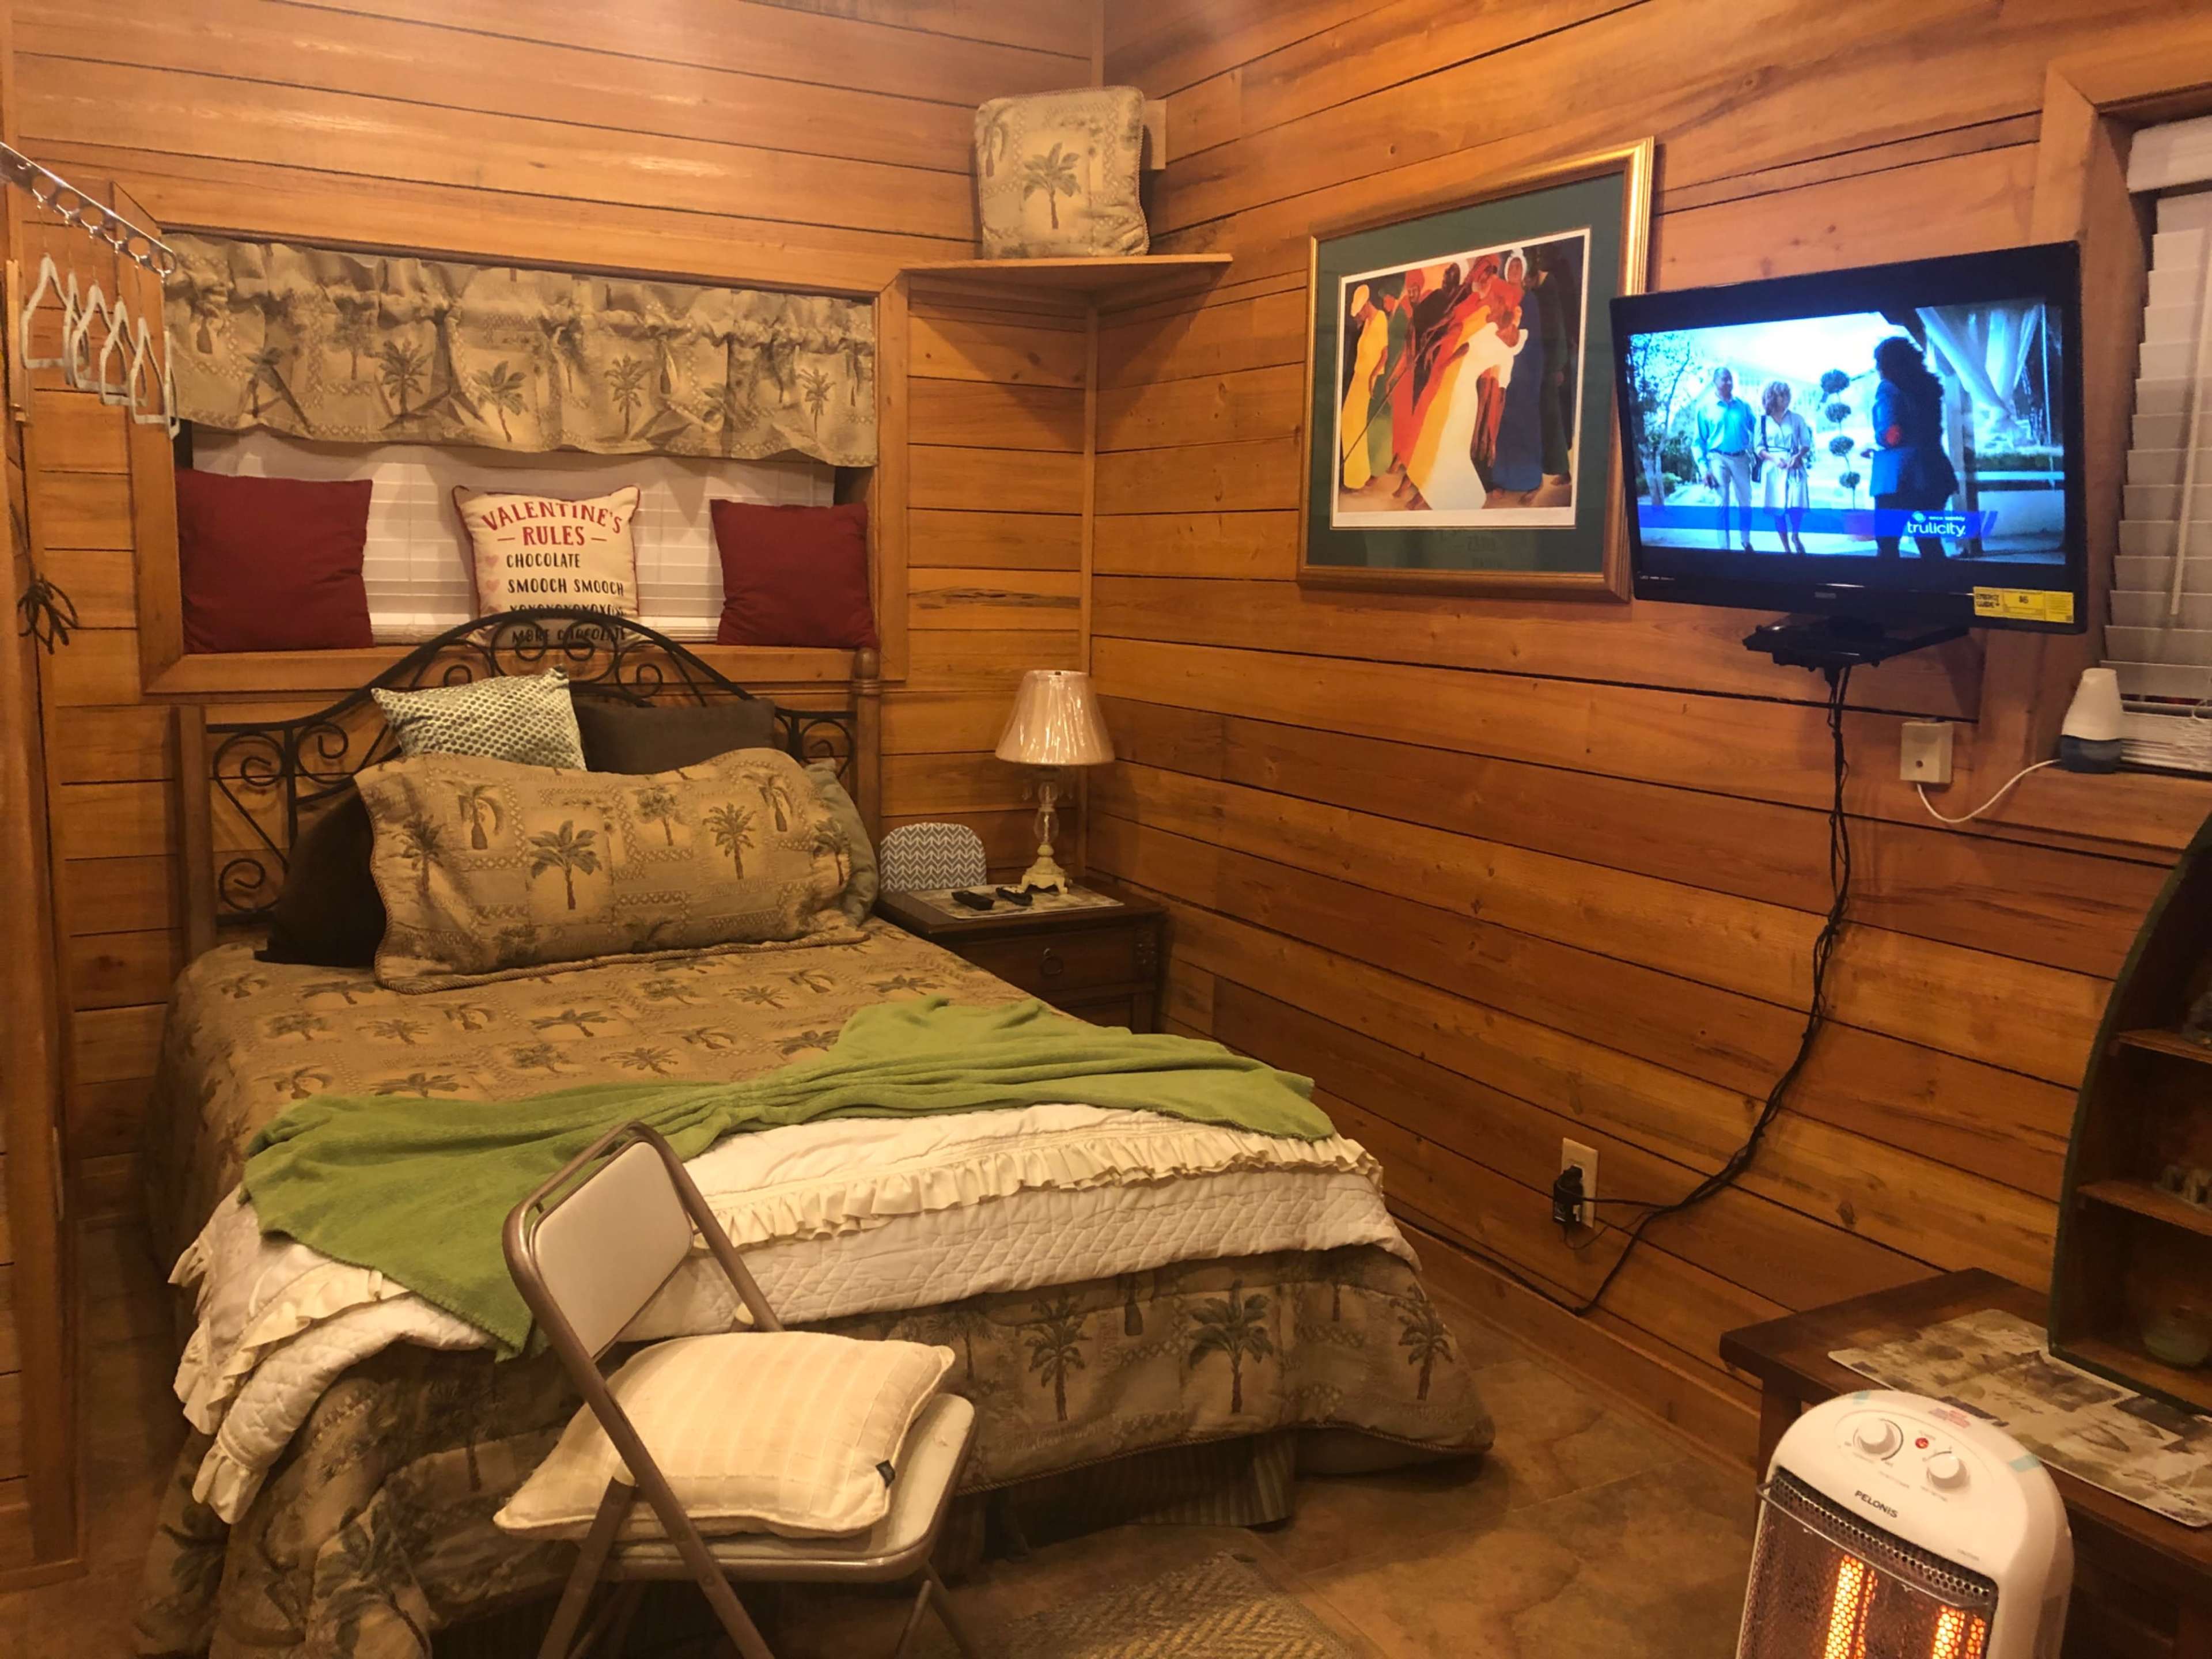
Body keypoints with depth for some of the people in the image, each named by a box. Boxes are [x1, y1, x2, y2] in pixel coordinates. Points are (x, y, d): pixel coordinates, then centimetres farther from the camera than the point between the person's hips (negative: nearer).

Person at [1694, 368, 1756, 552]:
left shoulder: (1743, 406, 7)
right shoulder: (1705, 408, 0)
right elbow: (1699, 441, -1)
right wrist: (1704, 468, -9)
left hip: (1741, 458, 3)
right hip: (1719, 459, -2)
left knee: (1745, 503, 8)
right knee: (1722, 505, 1)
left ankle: (1747, 543, 21)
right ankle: (1724, 547, 6)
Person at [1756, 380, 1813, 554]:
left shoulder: (1797, 418, 8)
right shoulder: (1763, 420, 5)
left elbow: (1806, 444, 7)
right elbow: (1759, 448, 3)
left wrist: (1798, 456, -12)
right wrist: (1774, 459, -13)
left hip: (1795, 467, 0)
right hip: (1773, 468, 0)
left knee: (1796, 504, -13)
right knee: (1778, 508, -1)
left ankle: (1796, 536, 15)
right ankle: (1786, 549, 7)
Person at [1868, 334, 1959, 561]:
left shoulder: (1888, 389, -6)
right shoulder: (1928, 386, 15)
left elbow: (1891, 436, -15)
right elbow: (1929, 432, 21)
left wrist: (1873, 444, 3)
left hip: (1898, 474, -7)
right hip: (1931, 472, 7)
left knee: (1887, 542, -1)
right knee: (1929, 541, 11)